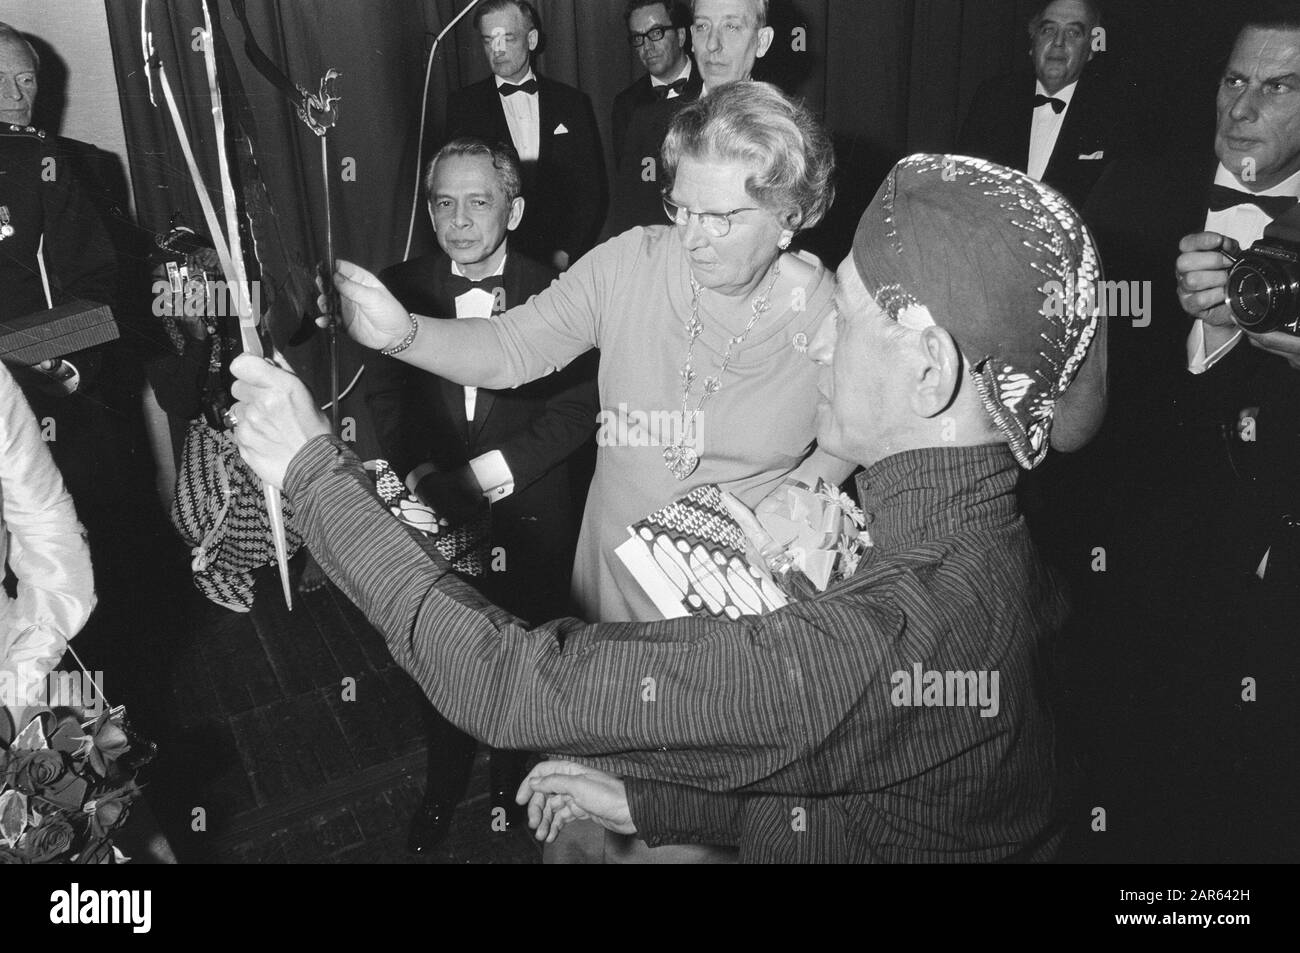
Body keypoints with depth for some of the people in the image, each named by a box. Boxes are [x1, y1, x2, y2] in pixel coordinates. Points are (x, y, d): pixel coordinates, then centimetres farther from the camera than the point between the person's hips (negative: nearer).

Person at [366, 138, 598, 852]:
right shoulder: (399, 288, -1)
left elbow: (578, 405, -12)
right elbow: (384, 396, -2)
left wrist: (494, 469, -22)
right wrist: (420, 472, -19)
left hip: (526, 519, -1)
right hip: (434, 518, 2)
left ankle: (515, 780, 44)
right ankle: (444, 786, 43)